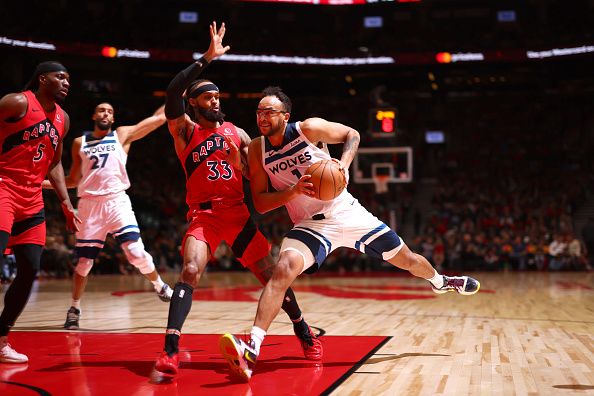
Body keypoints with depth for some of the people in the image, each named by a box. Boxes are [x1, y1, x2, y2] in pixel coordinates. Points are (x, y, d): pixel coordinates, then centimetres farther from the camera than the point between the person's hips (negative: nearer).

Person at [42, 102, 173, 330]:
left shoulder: (123, 135, 8)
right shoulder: (80, 143, 14)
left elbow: (158, 118, 6)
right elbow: (73, 180, 20)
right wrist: (41, 183, 10)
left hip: (117, 202, -2)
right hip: (89, 204, 2)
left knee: (136, 253, -14)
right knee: (84, 261, 3)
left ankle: (160, 287, 12)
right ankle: (74, 309, 20)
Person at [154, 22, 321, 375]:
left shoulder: (237, 133, 11)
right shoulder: (184, 131, 0)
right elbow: (173, 93, -19)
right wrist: (208, 58, -22)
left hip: (238, 213, 3)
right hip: (203, 215, -3)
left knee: (272, 274, 3)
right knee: (191, 271, -26)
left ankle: (304, 333, 24)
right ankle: (170, 351, -25)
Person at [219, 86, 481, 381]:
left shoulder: (309, 128, -11)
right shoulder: (257, 150, -6)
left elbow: (352, 134, 4)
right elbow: (260, 203, -6)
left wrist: (344, 164, -16)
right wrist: (293, 191, -23)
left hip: (347, 212, 1)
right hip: (310, 225, -1)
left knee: (407, 259, 14)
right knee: (283, 270, -31)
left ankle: (439, 281, 50)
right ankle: (251, 351, -39)